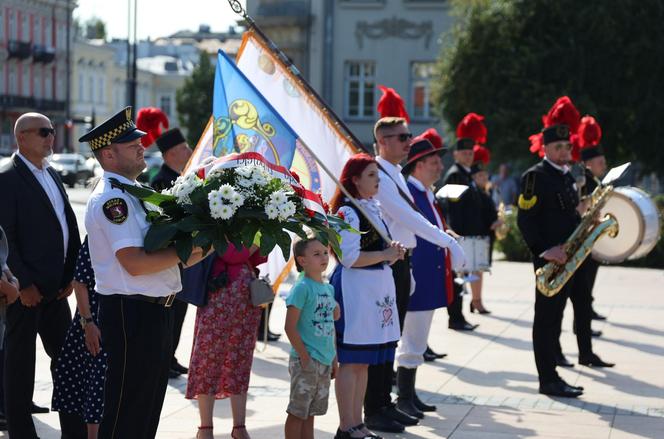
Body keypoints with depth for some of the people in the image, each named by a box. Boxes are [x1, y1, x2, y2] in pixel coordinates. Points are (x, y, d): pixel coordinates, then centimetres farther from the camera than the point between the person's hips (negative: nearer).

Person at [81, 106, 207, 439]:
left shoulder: (134, 193, 14)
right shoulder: (111, 199, -17)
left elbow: (158, 254, 18)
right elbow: (135, 262, -26)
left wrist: (191, 253, 2)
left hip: (155, 310, 10)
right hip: (131, 314, -10)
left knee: (149, 405, 19)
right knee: (127, 411, -1)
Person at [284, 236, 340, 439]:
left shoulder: (328, 289, 11)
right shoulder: (301, 288, -13)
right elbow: (290, 326, -16)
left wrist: (334, 359, 17)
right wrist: (304, 356, -17)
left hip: (325, 361, 7)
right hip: (306, 361, -7)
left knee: (310, 413, 14)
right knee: (297, 412, -1)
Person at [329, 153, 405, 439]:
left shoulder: (374, 208, 15)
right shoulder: (348, 211, -13)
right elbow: (349, 257, -20)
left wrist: (393, 253, 2)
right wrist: (385, 254, -15)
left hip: (377, 288, 9)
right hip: (354, 289, -9)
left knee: (364, 362, 12)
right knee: (350, 361, -5)